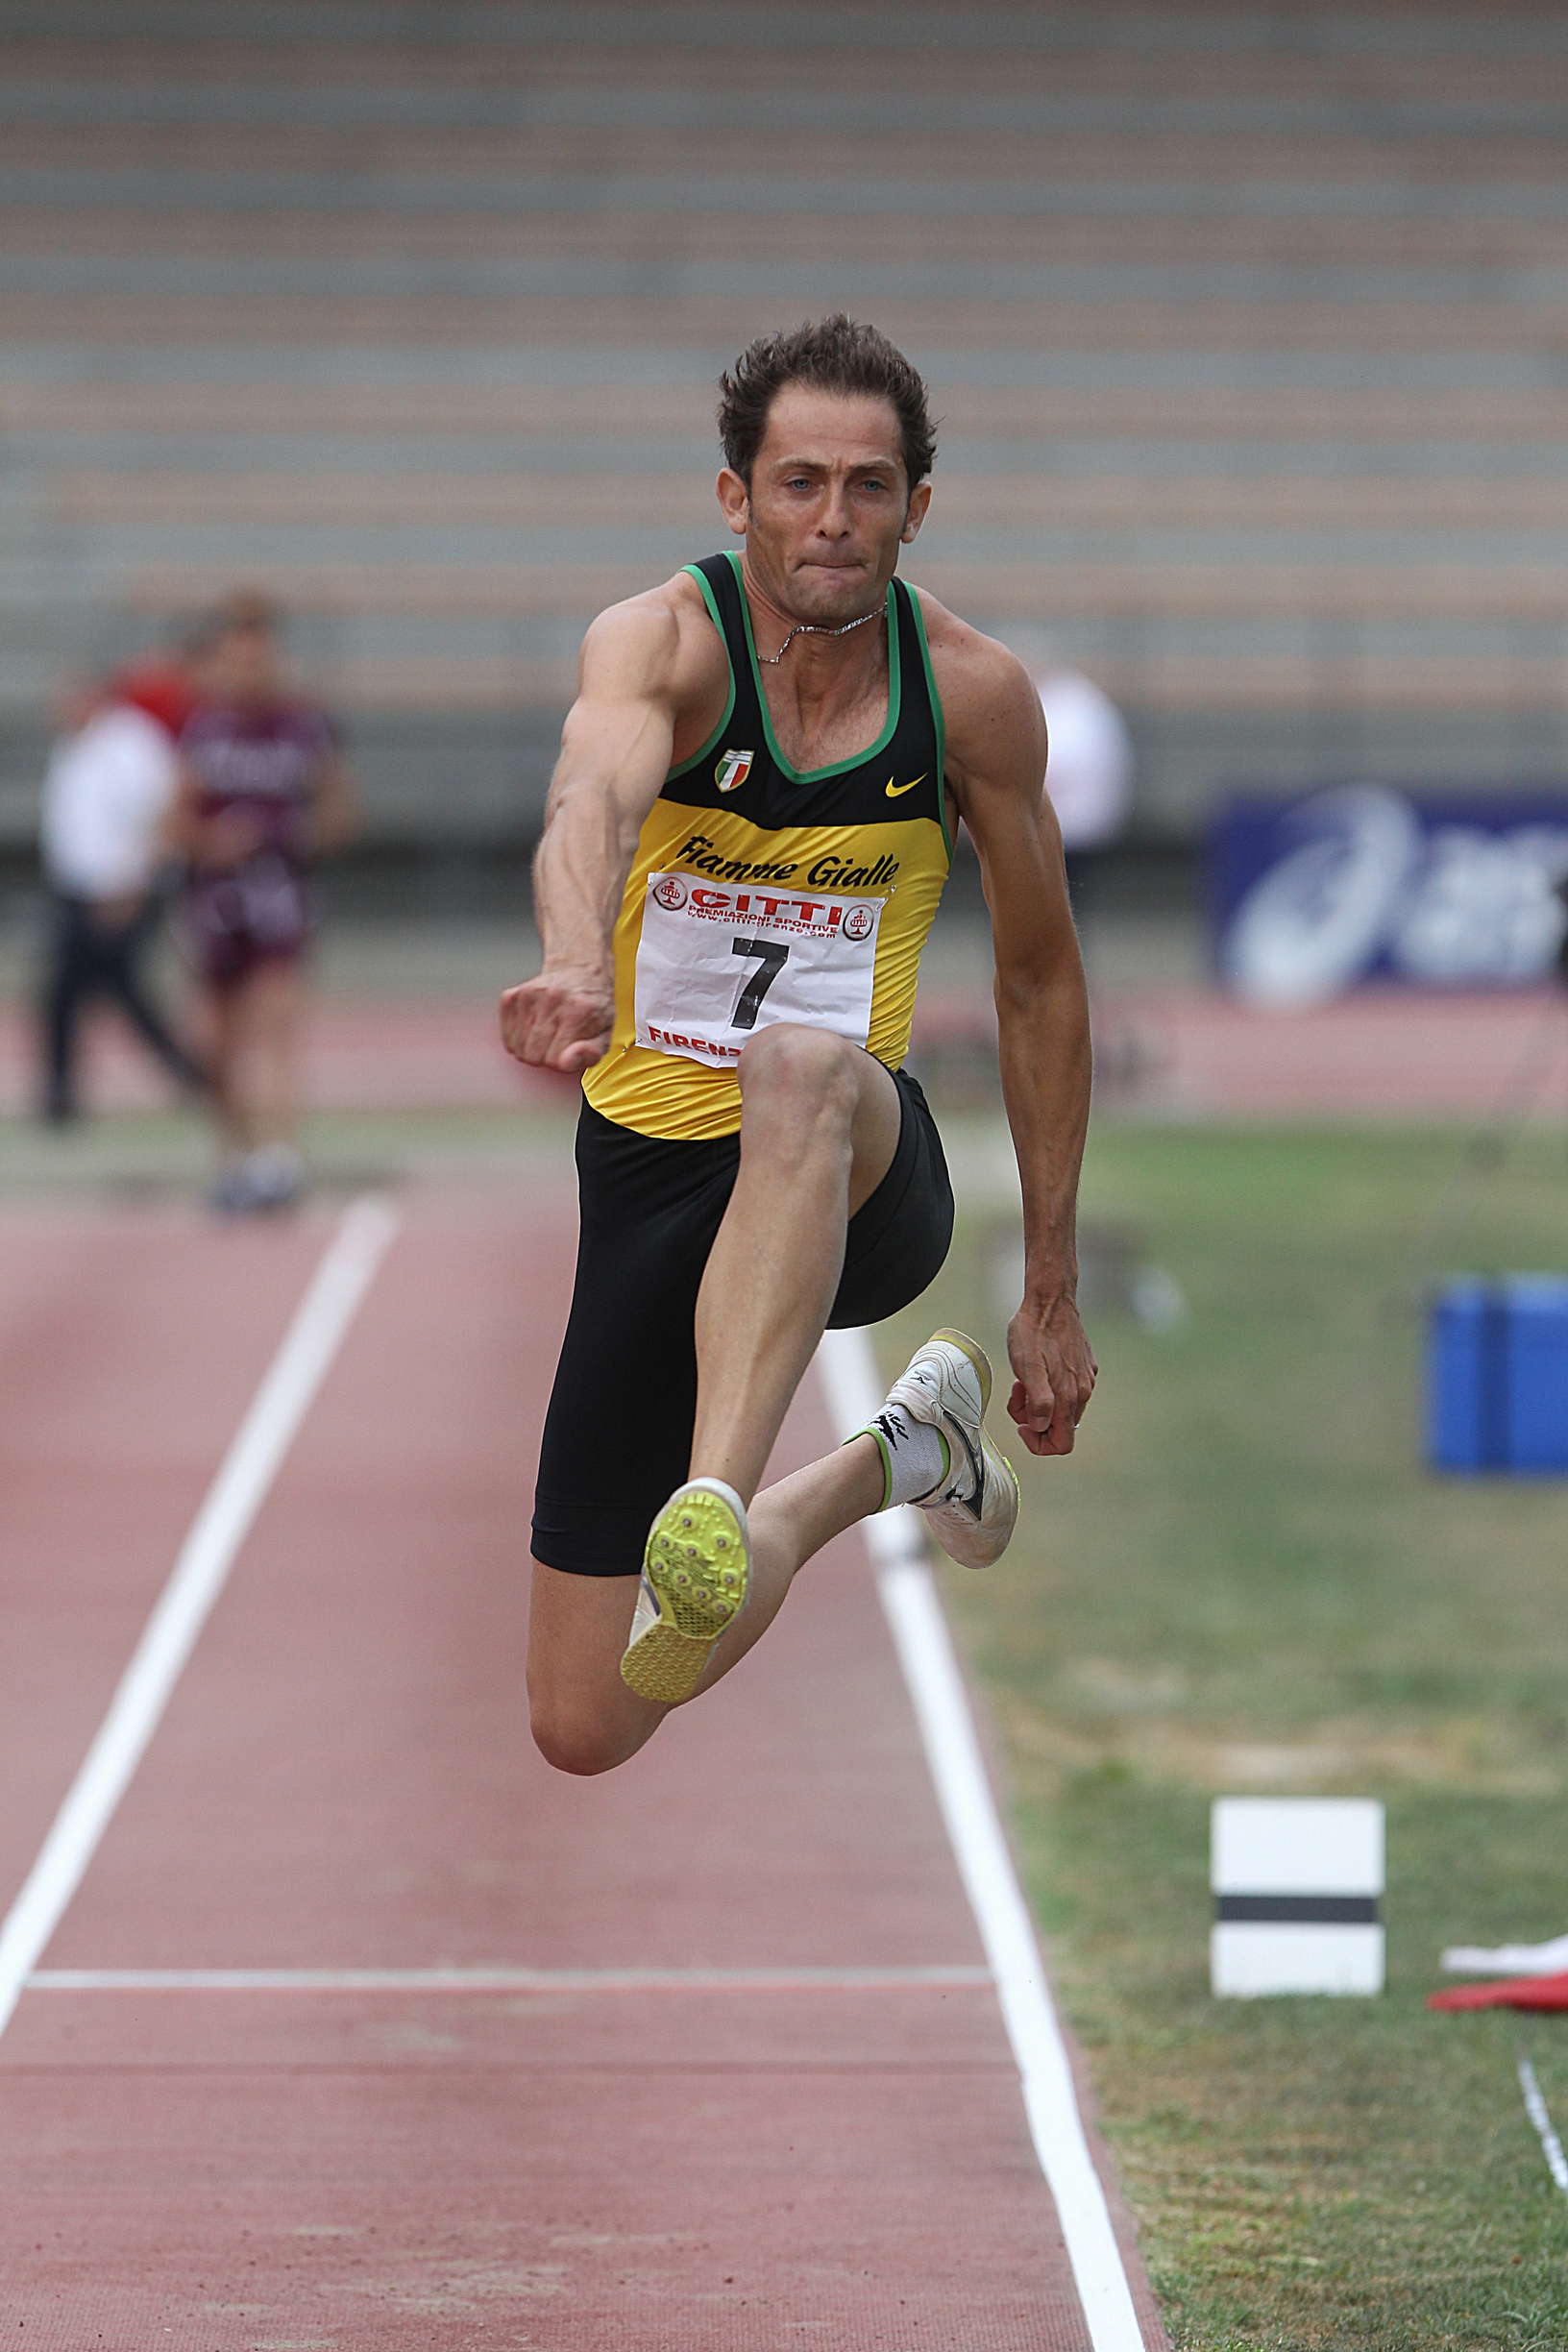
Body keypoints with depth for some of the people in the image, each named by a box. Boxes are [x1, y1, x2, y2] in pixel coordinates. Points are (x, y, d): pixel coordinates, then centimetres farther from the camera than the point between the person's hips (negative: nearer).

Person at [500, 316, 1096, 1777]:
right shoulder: (664, 644, -13)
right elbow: (592, 801, -37)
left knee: (800, 1068, -41)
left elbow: (1039, 979, 9)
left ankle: (717, 1509, -54)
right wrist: (574, 966, -61)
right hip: (652, 1163, 1)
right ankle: (890, 1464, 28)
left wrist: (1052, 1294, 10)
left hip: (866, 1174, -1)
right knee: (583, 1731, 3)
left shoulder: (972, 693, -3)